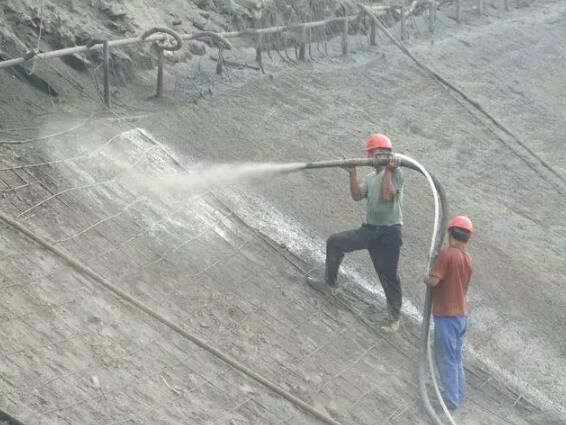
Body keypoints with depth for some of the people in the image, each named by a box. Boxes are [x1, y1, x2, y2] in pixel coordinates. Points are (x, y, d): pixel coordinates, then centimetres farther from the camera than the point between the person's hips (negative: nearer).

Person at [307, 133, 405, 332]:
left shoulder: (395, 173, -3)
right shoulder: (370, 178, 15)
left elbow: (388, 195, -21)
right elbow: (357, 195, -3)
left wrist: (388, 170, -15)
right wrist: (352, 174, -13)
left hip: (389, 232, -6)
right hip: (369, 229, 6)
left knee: (389, 274, -3)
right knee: (335, 242, -2)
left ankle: (394, 317, 7)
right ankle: (329, 282, 9)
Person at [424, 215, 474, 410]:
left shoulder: (446, 254, -18)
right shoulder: (468, 259, 7)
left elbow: (433, 281, -23)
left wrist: (426, 279, -3)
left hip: (446, 315, -8)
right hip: (461, 314, 8)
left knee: (446, 358, 0)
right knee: (456, 356, 18)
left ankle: (451, 399, 4)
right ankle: (458, 394, 26)